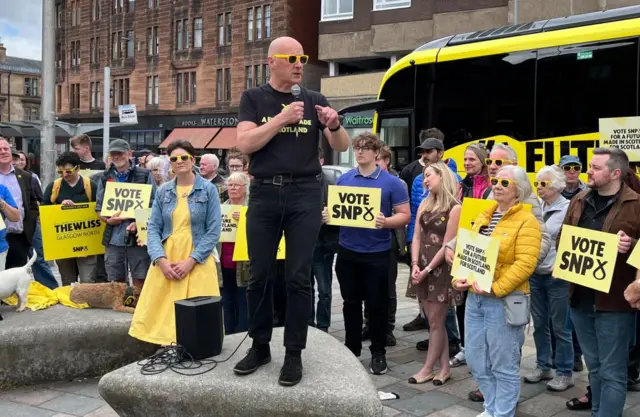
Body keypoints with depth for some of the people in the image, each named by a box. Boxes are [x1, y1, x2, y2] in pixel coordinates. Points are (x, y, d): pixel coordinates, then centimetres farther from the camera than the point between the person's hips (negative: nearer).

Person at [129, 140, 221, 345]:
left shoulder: (208, 189, -2)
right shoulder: (163, 191, 9)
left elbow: (213, 231, -6)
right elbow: (153, 228, 6)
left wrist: (191, 261, -14)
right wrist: (161, 260, -10)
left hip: (197, 261, -3)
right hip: (166, 259, 3)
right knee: (161, 309, 2)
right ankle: (167, 339, 19)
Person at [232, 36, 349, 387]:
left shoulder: (314, 100, 9)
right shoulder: (254, 98, 5)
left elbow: (342, 147, 7)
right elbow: (244, 144, -9)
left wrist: (334, 125, -14)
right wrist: (281, 118, -16)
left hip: (305, 193, 0)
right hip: (264, 192, 0)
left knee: (298, 276, 0)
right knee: (260, 274, 6)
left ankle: (294, 353, 8)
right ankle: (260, 346, 20)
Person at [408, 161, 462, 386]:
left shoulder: (455, 208, -10)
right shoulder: (424, 204, 10)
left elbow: (447, 245, -13)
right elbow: (417, 237, 6)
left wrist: (427, 269, -13)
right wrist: (415, 264, -6)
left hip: (441, 268, -7)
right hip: (423, 266, 7)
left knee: (435, 322, 2)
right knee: (435, 321, 11)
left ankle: (428, 369, 11)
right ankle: (444, 368, 19)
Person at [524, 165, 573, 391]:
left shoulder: (568, 209, -10)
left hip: (557, 276, -6)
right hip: (534, 274, 6)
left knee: (559, 326, 3)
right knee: (539, 324, 15)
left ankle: (565, 373, 15)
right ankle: (543, 366, 28)